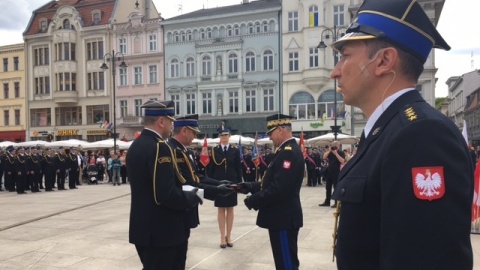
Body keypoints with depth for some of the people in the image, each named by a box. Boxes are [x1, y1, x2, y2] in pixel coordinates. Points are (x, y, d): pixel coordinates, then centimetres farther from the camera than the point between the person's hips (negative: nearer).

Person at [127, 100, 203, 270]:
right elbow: (167, 194, -27)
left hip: (143, 227, 9)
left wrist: (185, 192, 11)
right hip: (161, 230, -9)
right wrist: (194, 196, -10)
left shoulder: (135, 145, 8)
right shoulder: (159, 147, -20)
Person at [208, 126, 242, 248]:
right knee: (221, 209, 5)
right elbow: (211, 168, 0)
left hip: (231, 182, 1)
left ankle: (229, 235, 18)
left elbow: (238, 168, 1)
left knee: (230, 209, 8)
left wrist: (239, 183, -3)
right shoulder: (214, 150, 0)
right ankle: (223, 236, 11)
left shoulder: (235, 150, 1)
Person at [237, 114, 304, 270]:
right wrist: (250, 186, 6)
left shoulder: (289, 152, -20)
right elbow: (272, 183, 17)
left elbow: (279, 188, -28)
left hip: (284, 218, -10)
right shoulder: (287, 150, 14)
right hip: (282, 216, 10)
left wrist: (253, 201, -17)